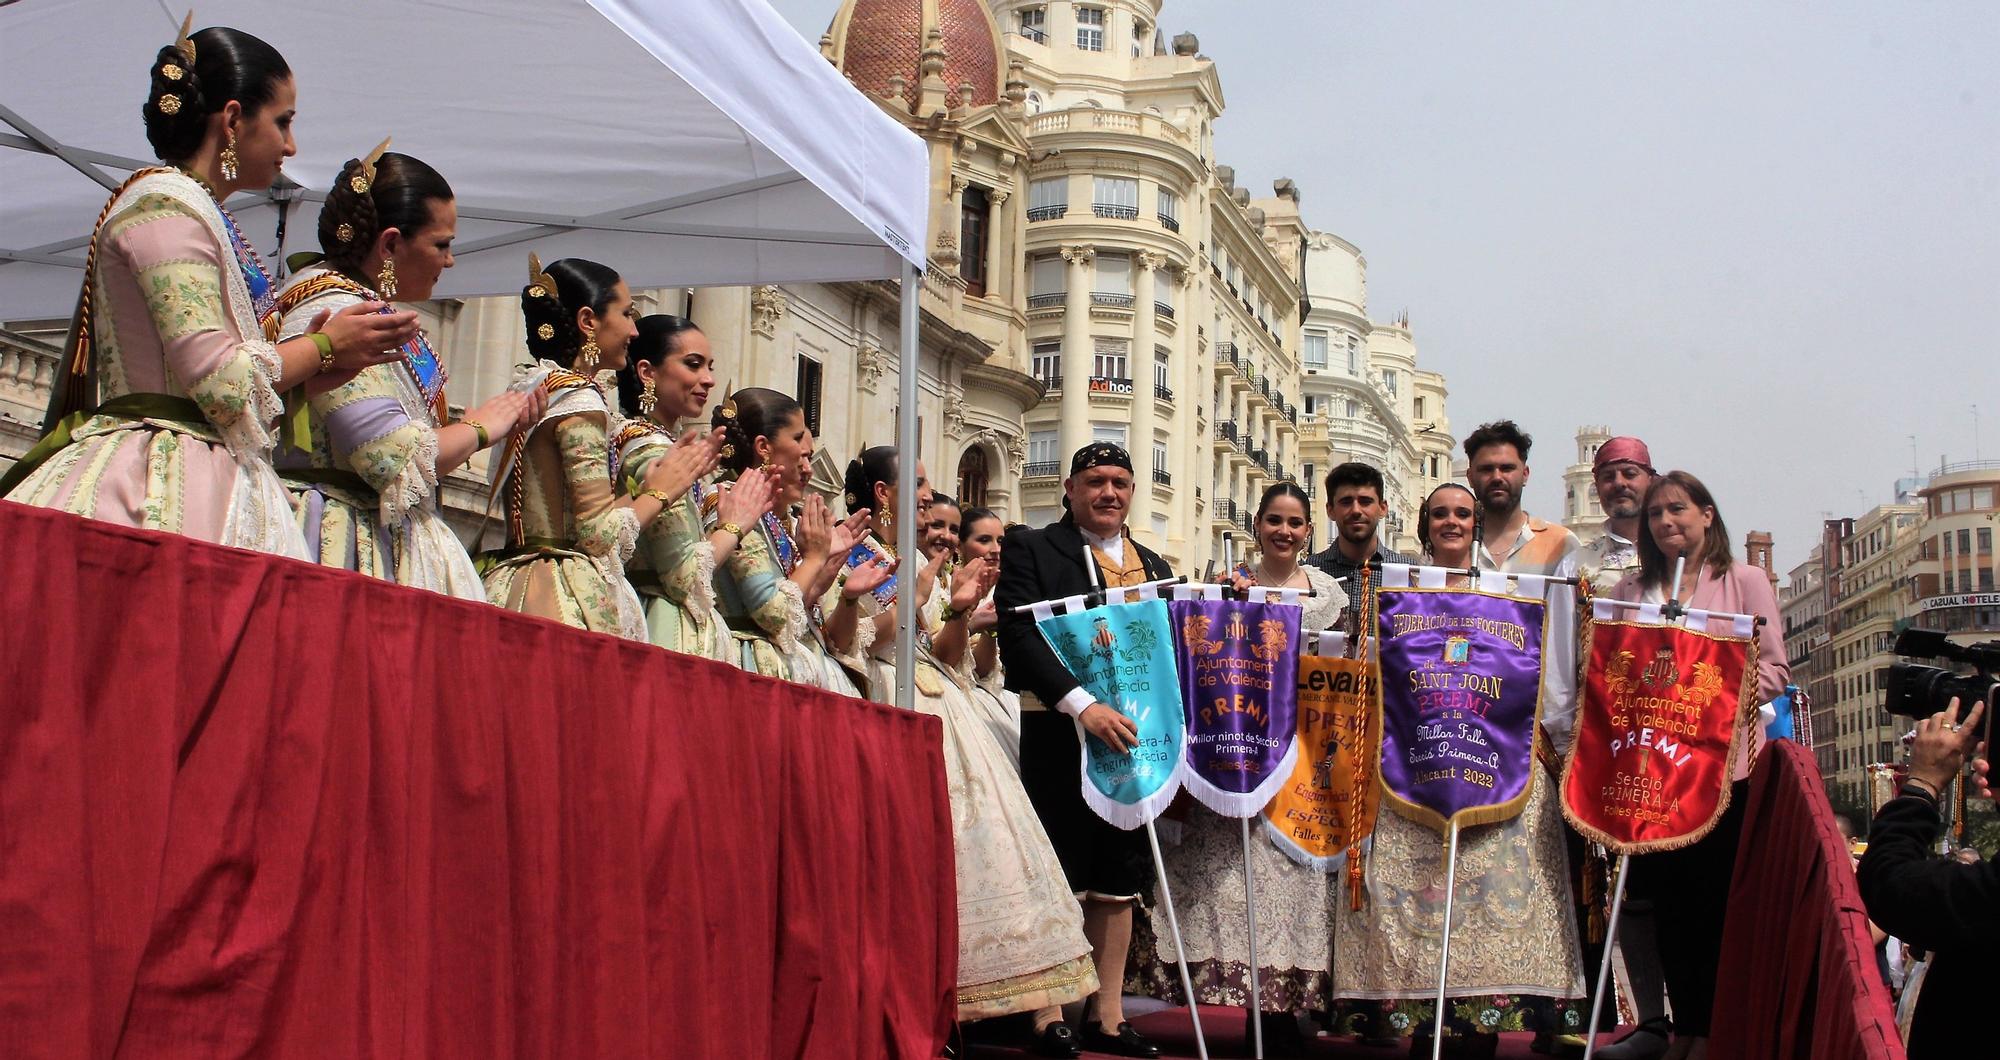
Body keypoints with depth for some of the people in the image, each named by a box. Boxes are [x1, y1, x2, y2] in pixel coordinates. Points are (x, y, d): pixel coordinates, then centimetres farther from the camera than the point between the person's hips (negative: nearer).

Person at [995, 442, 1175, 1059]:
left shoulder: (1154, 566, 17)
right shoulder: (1031, 549, -1)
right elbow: (1020, 637, -14)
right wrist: (1083, 705, -24)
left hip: (1133, 735, 6)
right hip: (1061, 736, -5)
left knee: (1118, 884, 9)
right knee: (1060, 882, -3)